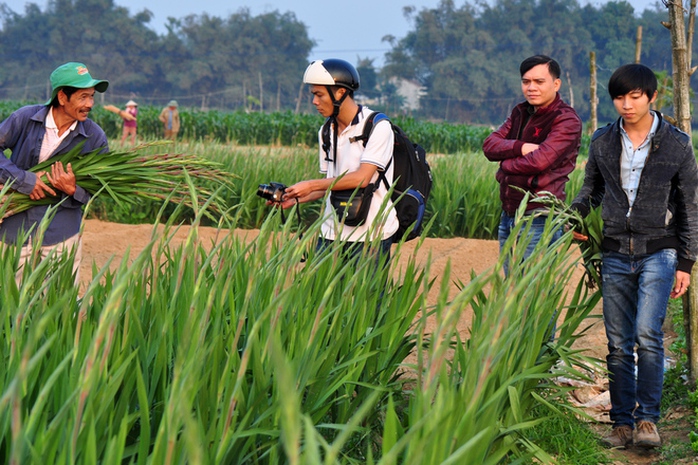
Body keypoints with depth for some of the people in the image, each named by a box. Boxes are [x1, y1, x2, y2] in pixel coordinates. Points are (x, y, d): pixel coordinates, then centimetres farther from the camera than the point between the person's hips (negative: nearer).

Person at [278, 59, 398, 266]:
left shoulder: (377, 127, -9)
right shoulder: (326, 132, 12)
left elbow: (362, 178, -17)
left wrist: (312, 185, -15)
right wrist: (297, 198, 2)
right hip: (331, 234, 6)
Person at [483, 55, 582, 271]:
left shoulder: (566, 120, -10)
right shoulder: (520, 113, 14)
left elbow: (539, 161, -23)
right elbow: (489, 145, 2)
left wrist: (505, 164, -5)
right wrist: (521, 147, -15)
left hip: (539, 220, -8)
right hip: (509, 215, 8)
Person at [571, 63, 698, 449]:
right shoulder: (603, 142, 5)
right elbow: (591, 189, 21)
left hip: (658, 252, -3)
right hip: (615, 254, 3)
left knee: (648, 334, -16)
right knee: (618, 343, 4)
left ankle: (647, 418, -6)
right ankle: (622, 421, 12)